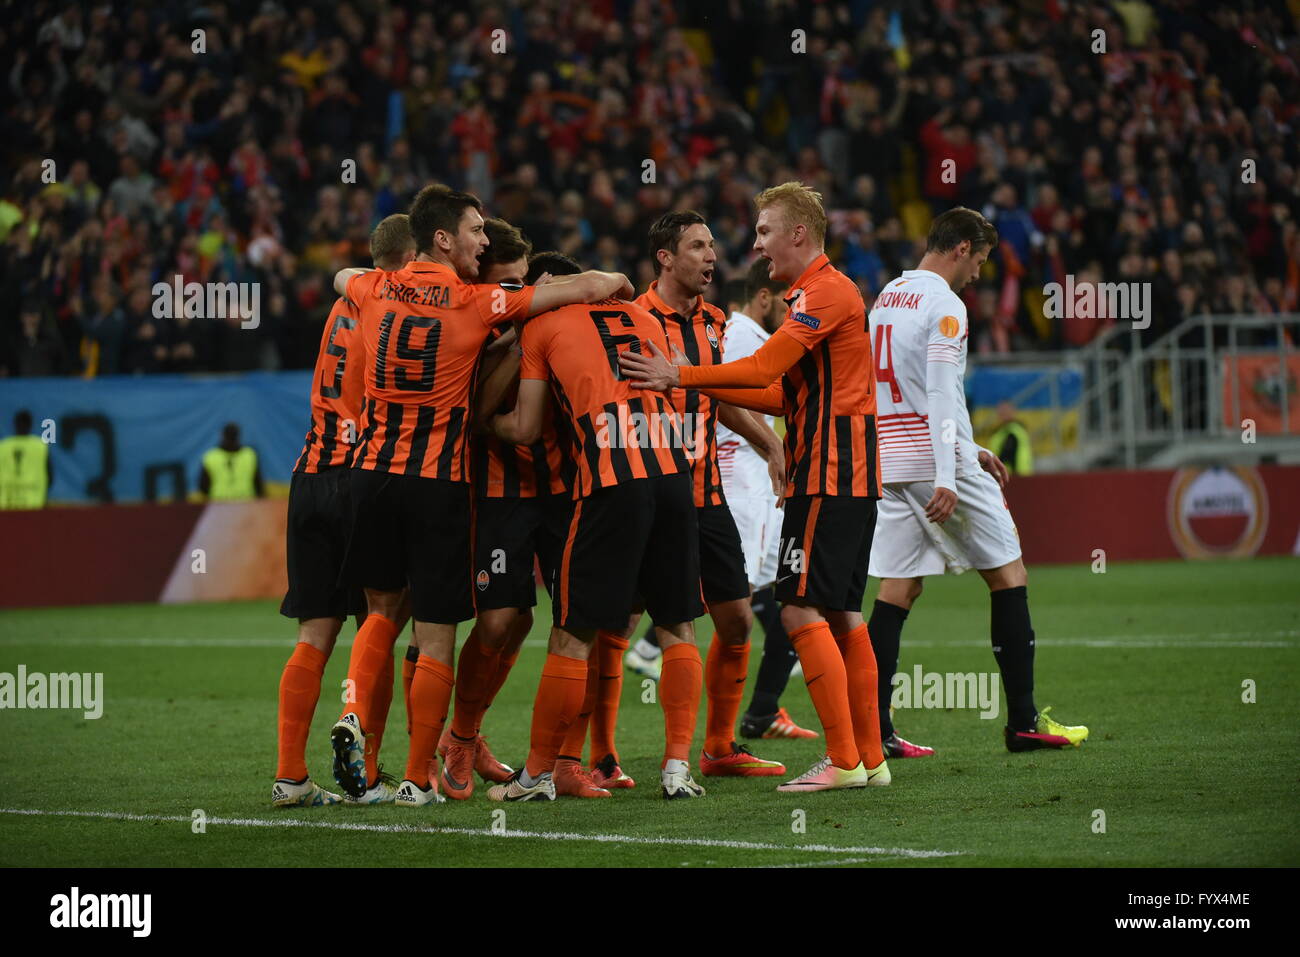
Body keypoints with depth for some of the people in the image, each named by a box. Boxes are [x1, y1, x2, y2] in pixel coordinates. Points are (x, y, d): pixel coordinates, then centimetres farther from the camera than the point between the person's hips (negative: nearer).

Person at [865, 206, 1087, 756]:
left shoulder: (886, 298, 16)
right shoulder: (945, 305, -11)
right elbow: (942, 394, -19)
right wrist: (946, 478, -24)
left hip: (892, 459, 8)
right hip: (939, 461, -8)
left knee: (899, 586, 5)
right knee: (1007, 572, 3)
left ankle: (874, 728, -3)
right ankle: (1023, 721, 2)